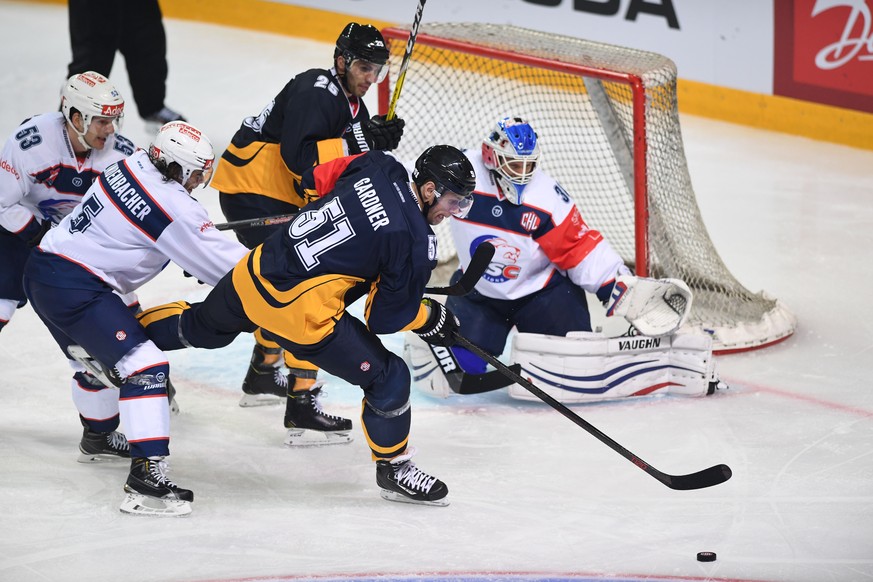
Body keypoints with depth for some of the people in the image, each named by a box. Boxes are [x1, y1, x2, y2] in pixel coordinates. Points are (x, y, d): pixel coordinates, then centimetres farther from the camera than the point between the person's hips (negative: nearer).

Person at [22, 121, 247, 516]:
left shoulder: (132, 166, 6)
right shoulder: (175, 209, -18)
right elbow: (222, 264, -11)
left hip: (43, 267, 10)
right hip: (75, 290, -10)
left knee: (99, 358, 31)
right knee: (144, 365, -14)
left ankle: (100, 437, 56)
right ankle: (145, 479, -24)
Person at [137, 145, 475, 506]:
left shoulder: (378, 166, -2)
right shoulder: (415, 242, -18)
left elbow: (315, 181, 14)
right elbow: (386, 316, -11)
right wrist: (430, 319, 5)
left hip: (252, 273, 8)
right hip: (300, 314, -8)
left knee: (202, 326, 36)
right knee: (387, 377, 4)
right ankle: (393, 469, 20)